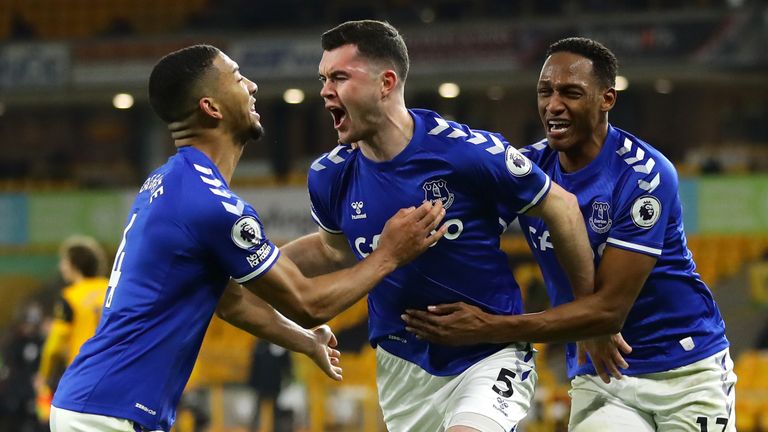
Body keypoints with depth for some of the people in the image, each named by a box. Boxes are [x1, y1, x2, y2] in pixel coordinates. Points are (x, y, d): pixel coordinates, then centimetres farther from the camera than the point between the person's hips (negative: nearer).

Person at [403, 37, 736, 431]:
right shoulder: (528, 168, -2)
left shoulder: (644, 175, -20)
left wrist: (491, 329, -29)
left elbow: (609, 308, -24)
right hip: (597, 377, 4)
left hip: (686, 372, -4)